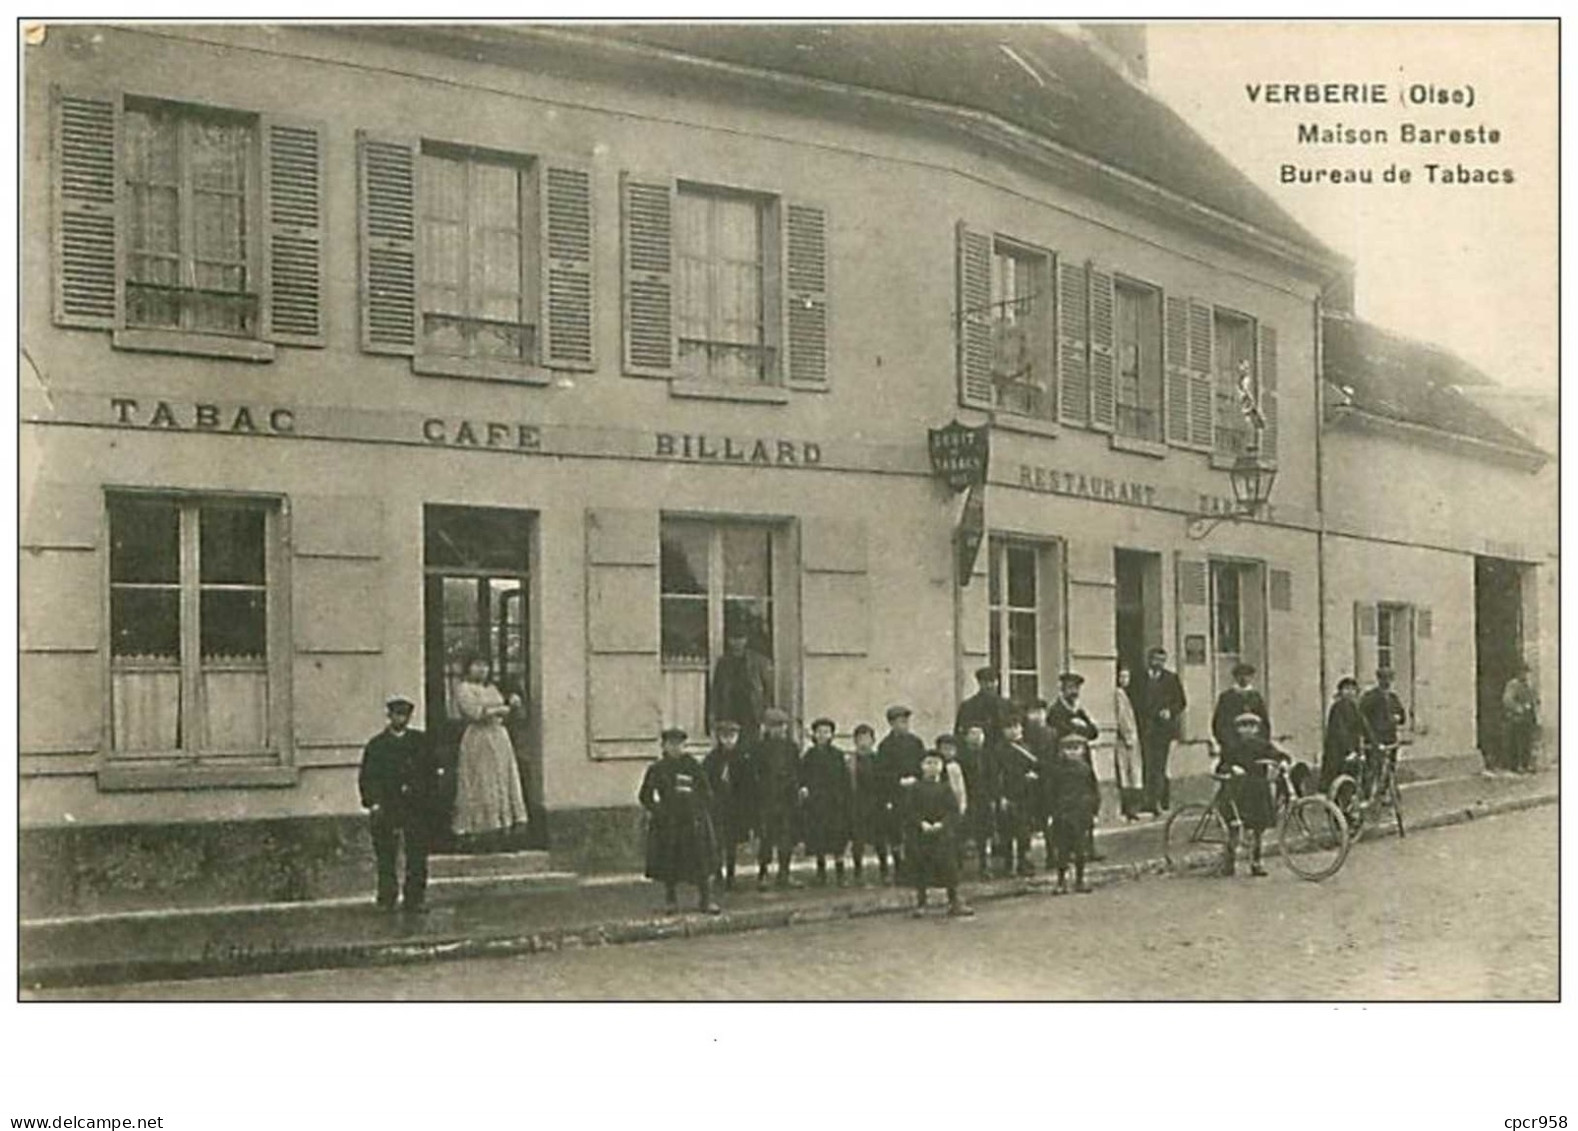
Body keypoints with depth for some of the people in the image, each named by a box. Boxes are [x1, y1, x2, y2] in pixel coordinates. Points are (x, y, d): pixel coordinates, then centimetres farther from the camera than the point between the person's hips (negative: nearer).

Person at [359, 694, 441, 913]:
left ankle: (415, 899, 4)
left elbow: (432, 773, 11)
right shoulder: (376, 744, 7)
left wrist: (430, 800, 1)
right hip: (386, 807, -1)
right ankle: (387, 898, 4)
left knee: (417, 857, -2)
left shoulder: (421, 741, 11)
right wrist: (372, 802, -8)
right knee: (386, 857, -2)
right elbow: (367, 778, 4)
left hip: (417, 807, 1)